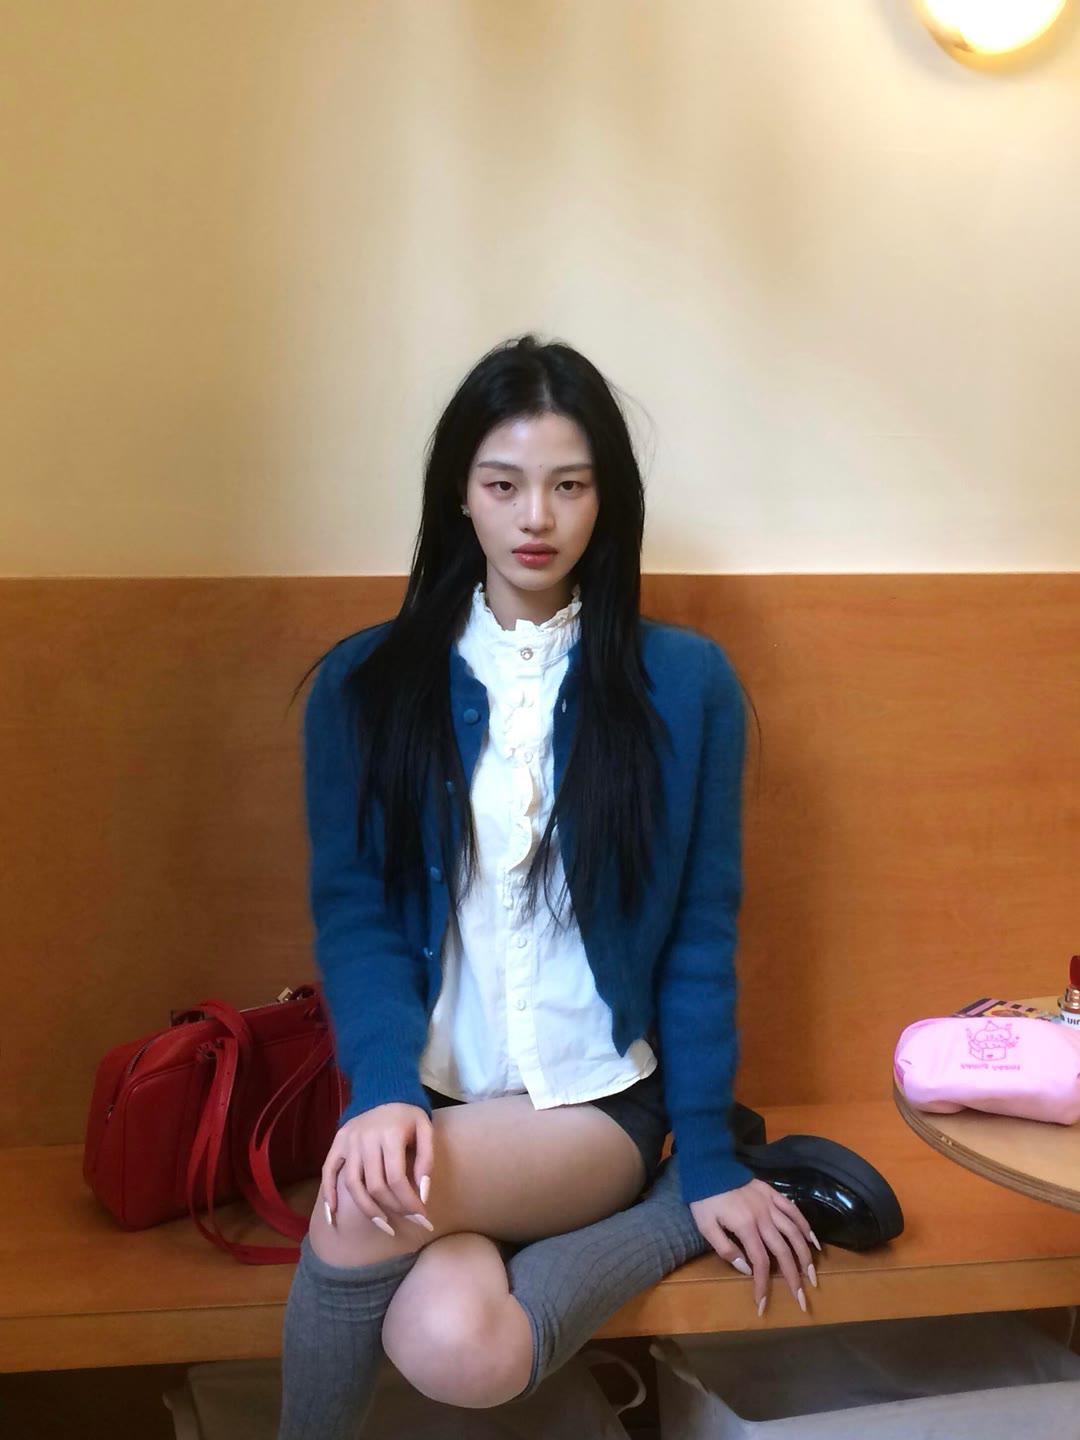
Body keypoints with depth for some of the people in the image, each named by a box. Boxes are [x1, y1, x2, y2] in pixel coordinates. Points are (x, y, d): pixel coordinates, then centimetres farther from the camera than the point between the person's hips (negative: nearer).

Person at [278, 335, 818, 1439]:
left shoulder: (686, 684, 1)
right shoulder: (364, 684, 3)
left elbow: (701, 936, 3)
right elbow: (351, 915, -3)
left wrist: (708, 1160, 1)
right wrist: (386, 1091, -21)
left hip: (600, 1103, -1)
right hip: (430, 1096, 1)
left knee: (366, 1212, -32)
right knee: (457, 1345, -31)